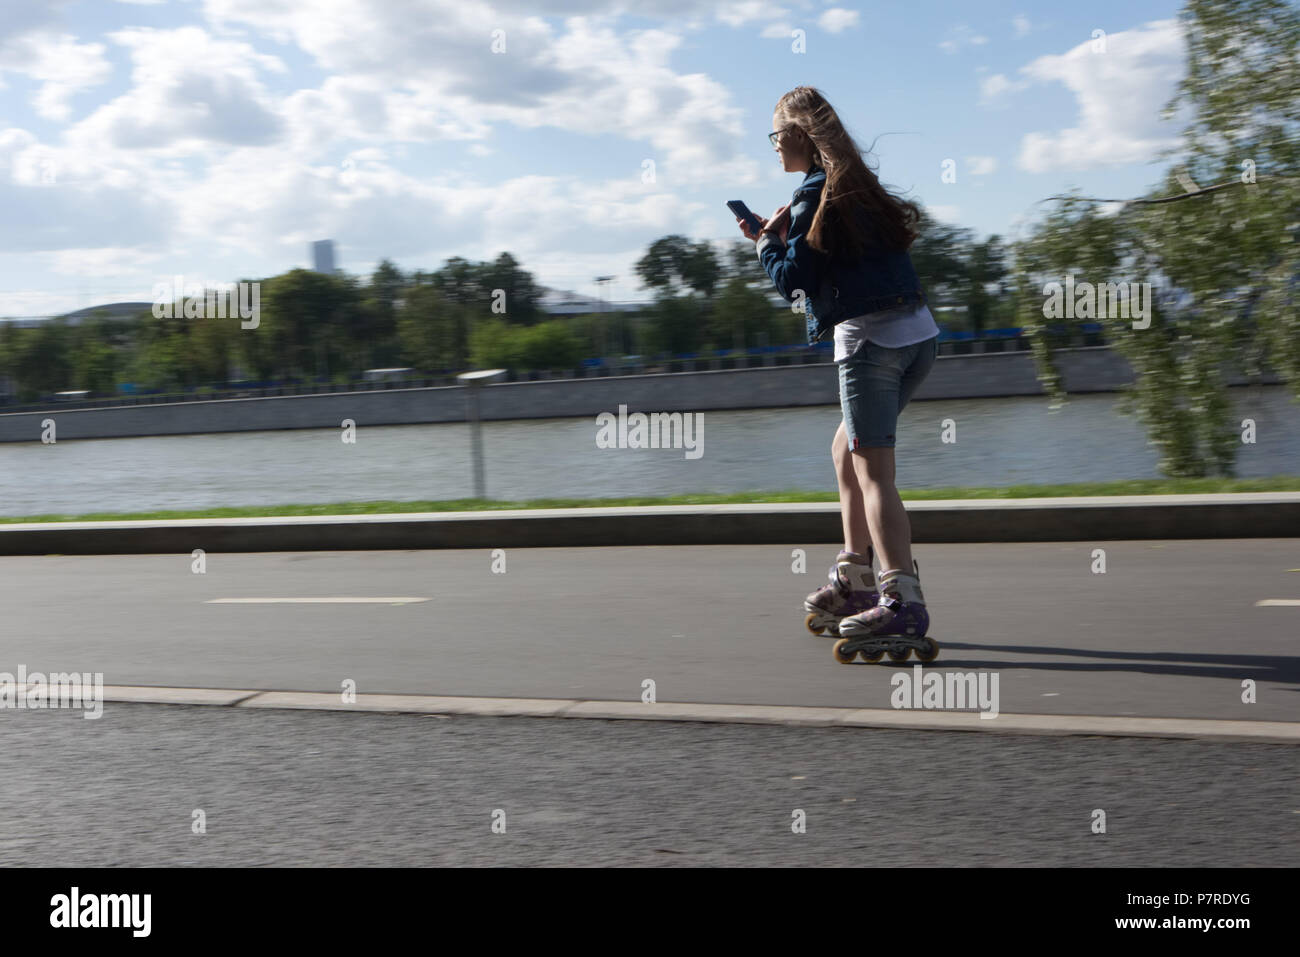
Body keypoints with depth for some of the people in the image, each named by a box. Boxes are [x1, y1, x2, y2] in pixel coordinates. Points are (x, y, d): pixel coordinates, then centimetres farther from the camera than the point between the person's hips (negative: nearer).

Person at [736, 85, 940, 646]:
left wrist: (766, 242, 7)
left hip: (870, 337, -9)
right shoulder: (855, 185, 19)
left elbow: (794, 279, -10)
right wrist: (780, 238, 18)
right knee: (846, 452, 19)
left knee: (872, 471, -9)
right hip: (917, 333, 9)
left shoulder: (815, 193, -7)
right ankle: (854, 582, 23)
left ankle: (901, 600, -15)